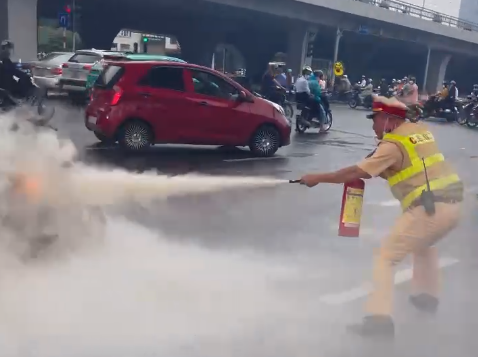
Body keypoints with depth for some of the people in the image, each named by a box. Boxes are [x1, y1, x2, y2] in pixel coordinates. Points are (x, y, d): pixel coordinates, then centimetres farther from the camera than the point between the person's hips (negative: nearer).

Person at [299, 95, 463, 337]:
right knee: (423, 245, 36)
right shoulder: (421, 130, 14)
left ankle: (379, 317, -10)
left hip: (429, 208, -9)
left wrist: (318, 178, -4)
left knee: (385, 258, -2)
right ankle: (427, 296, 45)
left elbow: (356, 174, -12)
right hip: (452, 203, 9)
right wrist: (377, 169, 12)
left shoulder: (393, 144, -9)